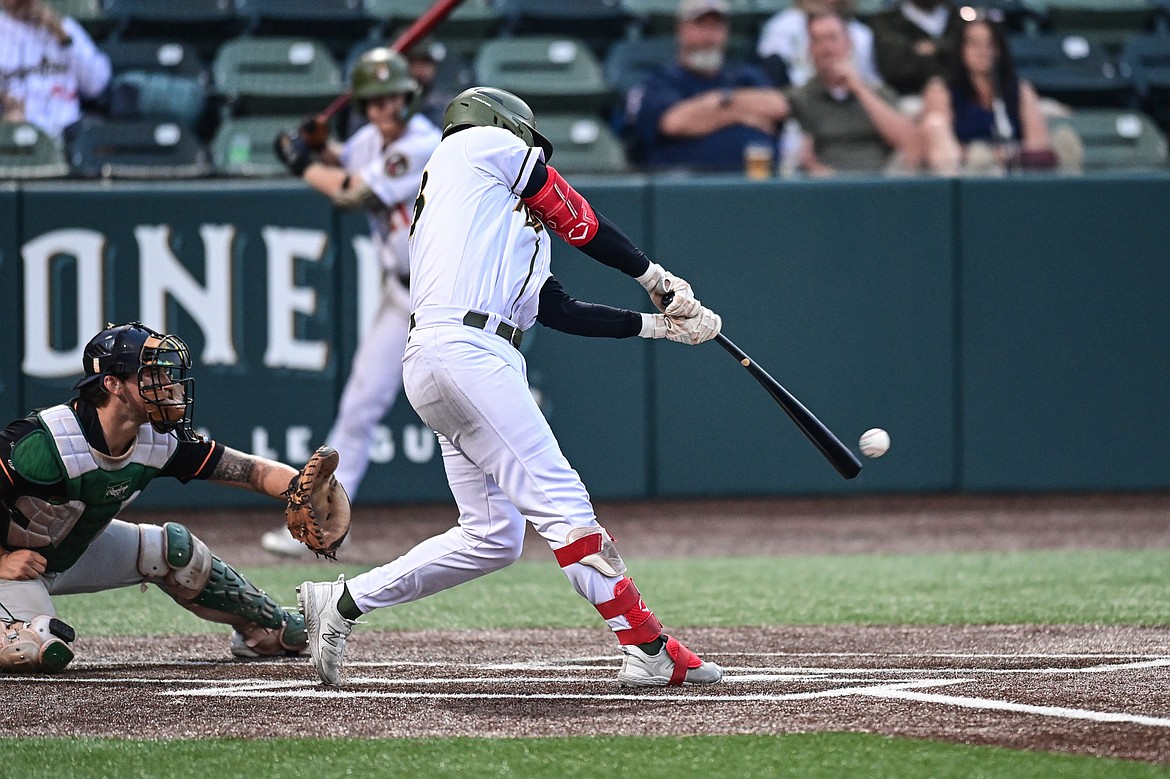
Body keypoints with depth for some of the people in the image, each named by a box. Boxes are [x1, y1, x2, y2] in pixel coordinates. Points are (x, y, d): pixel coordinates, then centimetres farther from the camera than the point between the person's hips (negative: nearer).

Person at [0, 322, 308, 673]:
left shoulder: (159, 443, -13)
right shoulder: (42, 440, -34)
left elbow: (254, 471, -15)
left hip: (74, 550, 7)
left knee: (173, 547, 0)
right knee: (42, 653, -32)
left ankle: (270, 628, 19)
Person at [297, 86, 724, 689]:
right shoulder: (486, 144, 12)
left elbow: (558, 310, 24)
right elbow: (577, 220, 10)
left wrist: (659, 324, 21)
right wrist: (655, 277, 21)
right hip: (462, 350, -9)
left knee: (492, 536, 8)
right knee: (559, 498, -14)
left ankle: (341, 602, 14)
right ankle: (648, 650, -20)